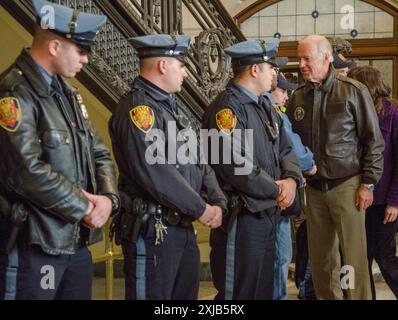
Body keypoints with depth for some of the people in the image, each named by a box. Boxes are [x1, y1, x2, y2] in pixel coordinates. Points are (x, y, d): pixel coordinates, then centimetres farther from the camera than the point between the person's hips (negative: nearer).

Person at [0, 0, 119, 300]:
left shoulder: (68, 93, 14)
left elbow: (99, 154, 14)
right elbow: (29, 171, -23)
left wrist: (108, 198, -6)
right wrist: (85, 208, -13)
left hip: (78, 240, 8)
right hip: (33, 244, -8)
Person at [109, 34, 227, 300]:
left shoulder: (174, 106, 15)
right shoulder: (138, 109, -16)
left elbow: (198, 161, 15)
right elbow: (156, 174, -24)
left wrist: (218, 202, 1)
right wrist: (201, 209, -15)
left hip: (184, 226, 10)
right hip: (153, 229, -10)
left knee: (187, 293, 17)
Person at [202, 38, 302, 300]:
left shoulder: (265, 106, 15)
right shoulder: (227, 108, -16)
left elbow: (285, 149, 15)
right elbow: (237, 167, -24)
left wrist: (291, 179, -7)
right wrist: (277, 191, -12)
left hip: (268, 215, 10)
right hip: (241, 218, -10)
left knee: (264, 290, 18)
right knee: (241, 293, 0)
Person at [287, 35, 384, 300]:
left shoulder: (353, 91, -5)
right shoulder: (298, 97, 8)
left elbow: (373, 140, -4)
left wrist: (368, 184, -7)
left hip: (346, 185, -4)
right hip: (314, 188, 4)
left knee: (354, 256, -2)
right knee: (321, 256, 9)